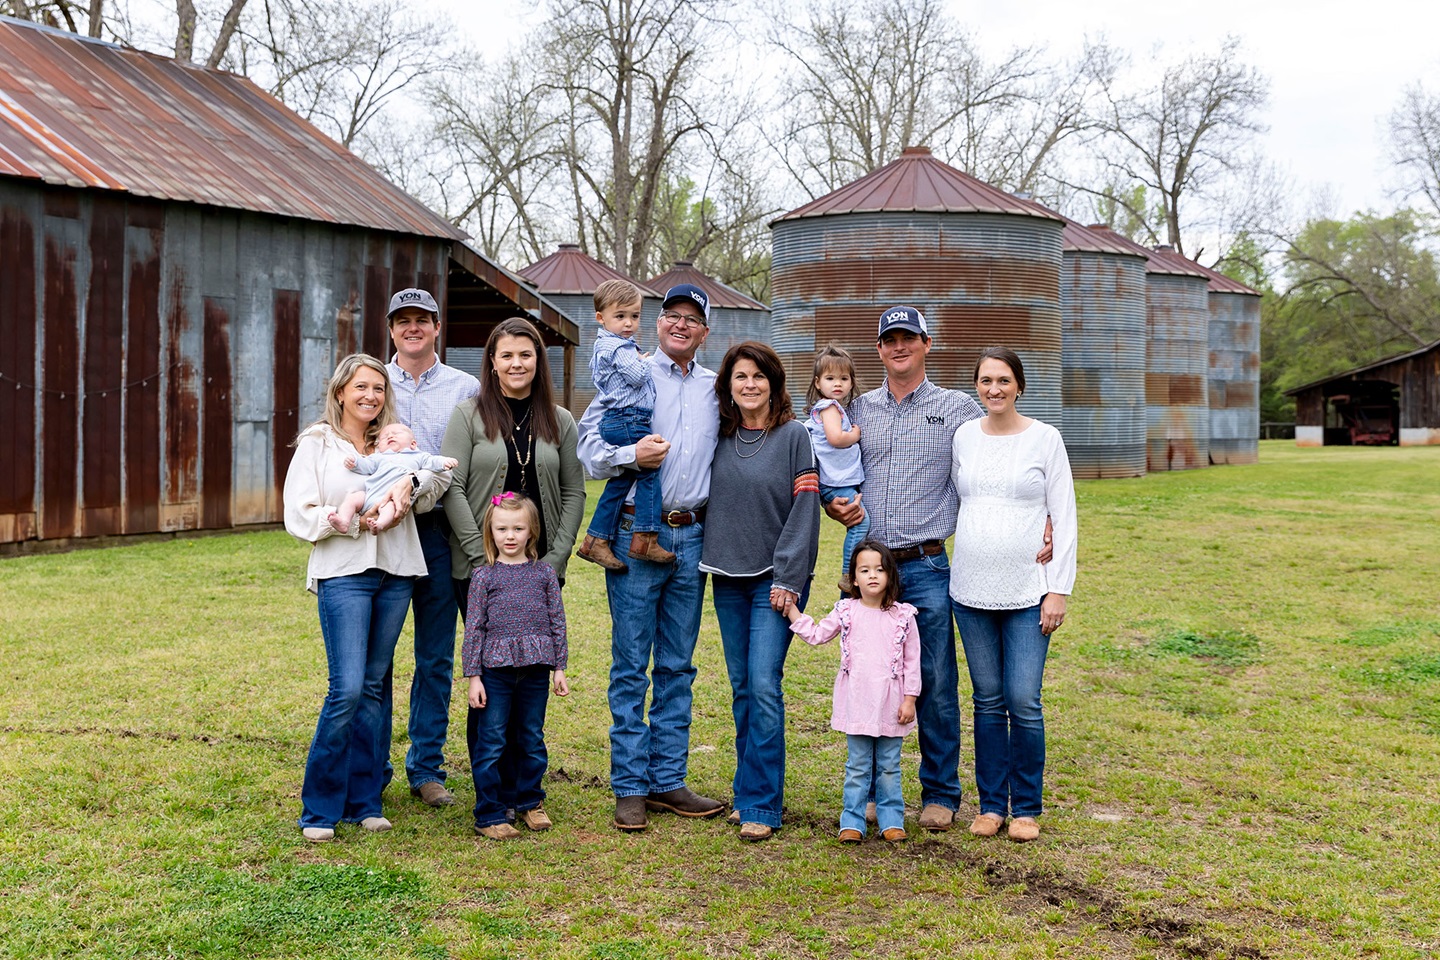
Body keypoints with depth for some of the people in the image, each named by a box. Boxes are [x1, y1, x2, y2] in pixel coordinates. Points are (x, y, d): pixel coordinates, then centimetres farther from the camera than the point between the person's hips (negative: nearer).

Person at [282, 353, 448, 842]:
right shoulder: (317, 445, 6)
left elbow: (436, 484, 6)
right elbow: (299, 517, 0)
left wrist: (414, 483, -15)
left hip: (396, 573, 4)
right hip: (343, 573, -4)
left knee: (374, 686, 7)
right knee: (347, 689, -12)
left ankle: (364, 801, 15)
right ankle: (319, 810, -1)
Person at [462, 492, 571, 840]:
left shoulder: (544, 573, 6)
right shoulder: (484, 576, 1)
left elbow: (557, 621, 10)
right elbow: (474, 628, 0)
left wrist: (559, 668, 7)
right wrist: (473, 676, -4)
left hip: (535, 669, 2)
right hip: (495, 670, -2)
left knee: (532, 739, 12)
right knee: (490, 743, 0)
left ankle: (529, 802, 28)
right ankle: (489, 814, 8)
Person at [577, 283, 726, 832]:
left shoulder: (715, 390, 15)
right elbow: (588, 444, -2)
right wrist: (631, 455, -20)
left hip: (691, 536, 4)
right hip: (636, 533, -4)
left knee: (677, 665, 9)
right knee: (631, 666, -1)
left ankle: (668, 780, 16)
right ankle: (629, 787, 5)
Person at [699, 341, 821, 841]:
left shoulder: (793, 436, -5)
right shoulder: (720, 438, 8)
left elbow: (804, 510, -9)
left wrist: (788, 579, -13)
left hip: (775, 578, -5)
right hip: (728, 579, 5)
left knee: (764, 686, -11)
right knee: (741, 688, 9)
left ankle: (760, 804, -5)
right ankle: (751, 793, 20)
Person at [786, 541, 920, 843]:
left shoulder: (902, 616, -2)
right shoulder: (846, 612, 2)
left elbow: (912, 660, 1)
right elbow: (815, 634, 8)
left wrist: (910, 699, -3)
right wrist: (791, 610, 1)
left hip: (891, 705, 0)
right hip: (857, 705, 1)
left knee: (889, 767, 9)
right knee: (857, 767, 7)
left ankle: (891, 821, 19)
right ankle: (852, 822, 13)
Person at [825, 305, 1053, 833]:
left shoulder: (958, 409, 4)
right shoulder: (858, 410, 11)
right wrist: (834, 506, -3)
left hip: (926, 568, -2)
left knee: (936, 685, 2)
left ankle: (940, 794, 14)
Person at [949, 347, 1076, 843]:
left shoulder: (1044, 438, -1)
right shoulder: (963, 437, 7)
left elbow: (1064, 518, -2)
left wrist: (1059, 589, -7)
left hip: (1028, 592, -3)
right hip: (971, 590, 3)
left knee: (1024, 702, -4)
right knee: (988, 700, 8)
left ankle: (1026, 808, 11)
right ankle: (991, 804, 18)